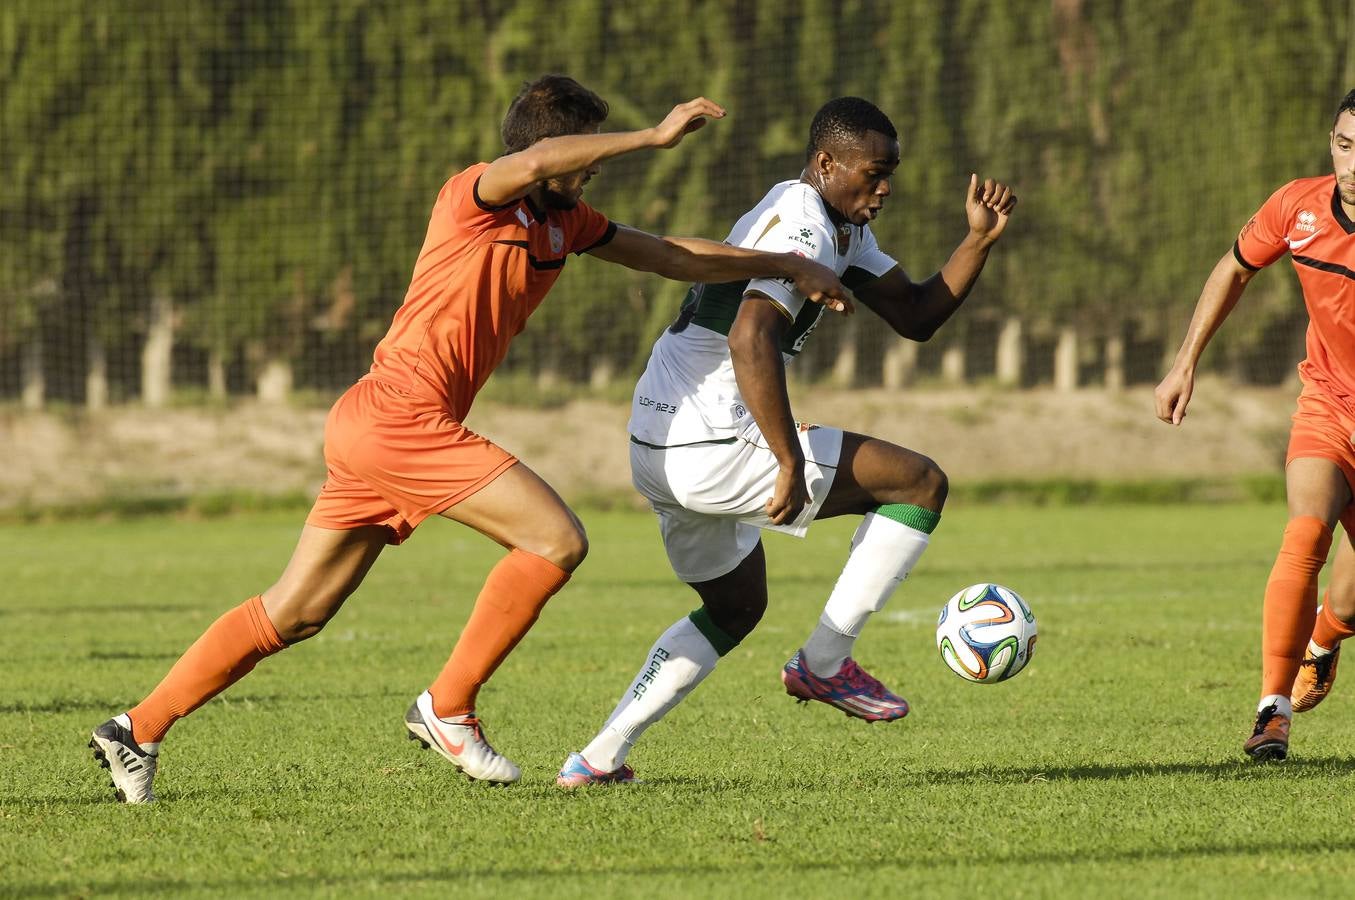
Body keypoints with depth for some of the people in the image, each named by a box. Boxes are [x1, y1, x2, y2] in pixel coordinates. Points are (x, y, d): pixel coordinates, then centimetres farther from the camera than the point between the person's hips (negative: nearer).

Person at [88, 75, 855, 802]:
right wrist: (656, 138, -27)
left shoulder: (565, 225, 16)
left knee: (294, 614, 12)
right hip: (401, 416, -9)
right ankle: (449, 707, -5)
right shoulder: (475, 196, -9)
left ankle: (139, 729, 15)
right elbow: (536, 161, -31)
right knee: (558, 539, -11)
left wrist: (789, 267, 21)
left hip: (373, 431, 9)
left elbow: (672, 256, 24)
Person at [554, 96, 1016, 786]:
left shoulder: (844, 229, 18)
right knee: (921, 483, -4)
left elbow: (915, 316, 18)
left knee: (736, 607, 28)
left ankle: (599, 758, 19)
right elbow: (751, 342, -29)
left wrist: (980, 240, 6)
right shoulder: (803, 230, -16)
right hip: (710, 444, -11)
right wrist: (792, 464, -27)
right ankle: (823, 664, 1)